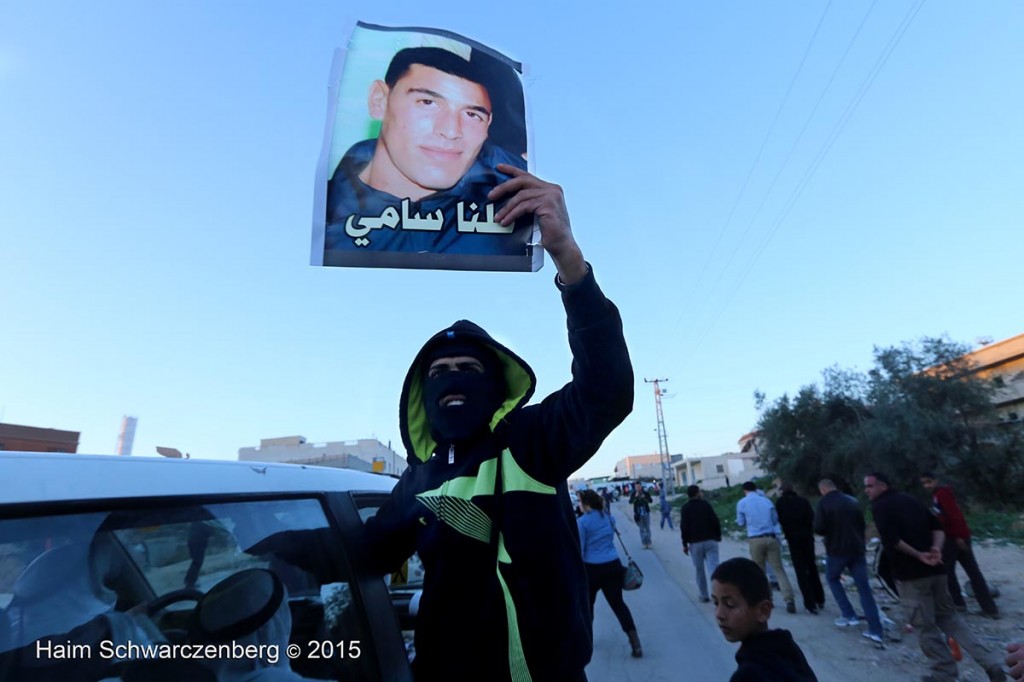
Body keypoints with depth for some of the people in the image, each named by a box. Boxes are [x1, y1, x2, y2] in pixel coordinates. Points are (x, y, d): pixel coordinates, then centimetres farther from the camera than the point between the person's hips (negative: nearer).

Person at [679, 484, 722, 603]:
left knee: (699, 571, 11)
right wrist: (718, 536, 9)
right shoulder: (706, 504, 1)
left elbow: (684, 527, -4)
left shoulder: (685, 508, 1)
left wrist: (685, 544, 2)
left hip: (695, 543, 0)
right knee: (713, 568, -5)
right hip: (710, 541, 0)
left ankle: (704, 595, 17)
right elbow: (716, 521, -4)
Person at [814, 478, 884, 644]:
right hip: (857, 549, 5)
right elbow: (862, 525, 15)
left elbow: (819, 529, -16)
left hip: (836, 550, -4)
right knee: (864, 589, 5)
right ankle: (875, 631, 3)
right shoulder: (853, 501, 8)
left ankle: (849, 616, 13)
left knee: (832, 579, 20)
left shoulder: (824, 503, -9)